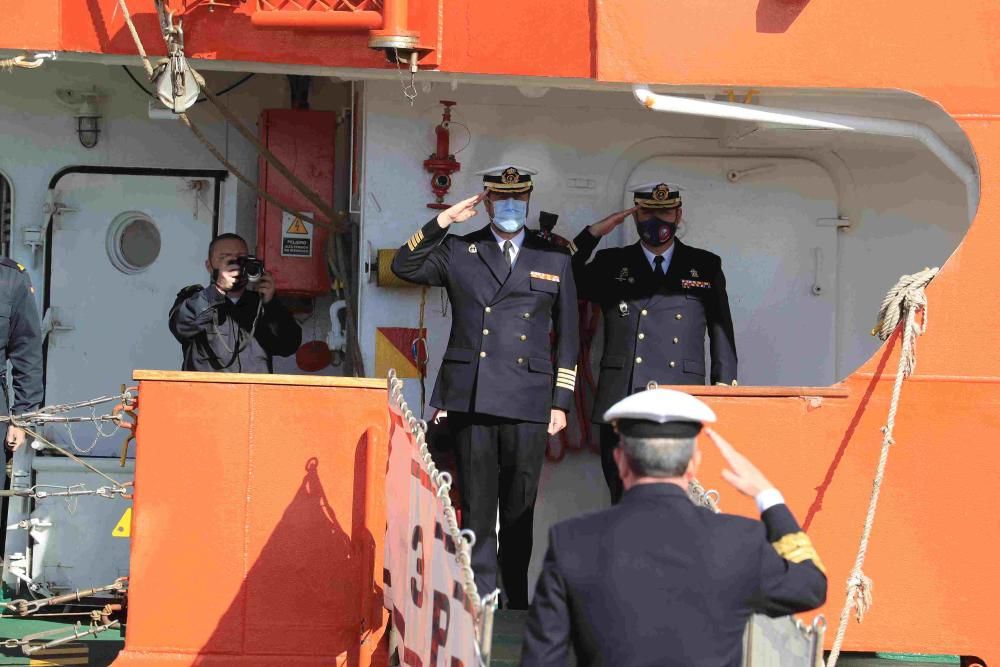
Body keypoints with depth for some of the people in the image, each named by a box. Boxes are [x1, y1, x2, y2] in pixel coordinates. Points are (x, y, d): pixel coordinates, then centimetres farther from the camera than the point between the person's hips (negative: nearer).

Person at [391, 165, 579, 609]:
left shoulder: (554, 259, 12)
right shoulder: (458, 251, 11)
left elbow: (567, 337, 12)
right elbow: (404, 267, 0)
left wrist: (561, 402, 6)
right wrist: (443, 221, -6)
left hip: (527, 403, 0)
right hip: (470, 399, 0)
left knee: (520, 508, 6)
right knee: (476, 505, 1)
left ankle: (517, 602, 17)